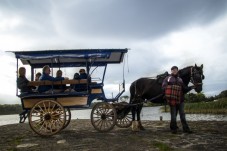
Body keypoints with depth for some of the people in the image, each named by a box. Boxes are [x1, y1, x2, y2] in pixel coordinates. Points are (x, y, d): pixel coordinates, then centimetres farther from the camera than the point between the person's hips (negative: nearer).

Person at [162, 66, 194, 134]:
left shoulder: (180, 79, 15)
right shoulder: (167, 78, 2)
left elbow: (184, 89, 15)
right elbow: (164, 87, -6)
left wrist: (191, 87, 2)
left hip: (180, 100, 4)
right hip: (172, 99, -4)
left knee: (182, 114, 6)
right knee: (173, 115, 4)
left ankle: (186, 128, 11)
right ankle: (173, 129, 13)